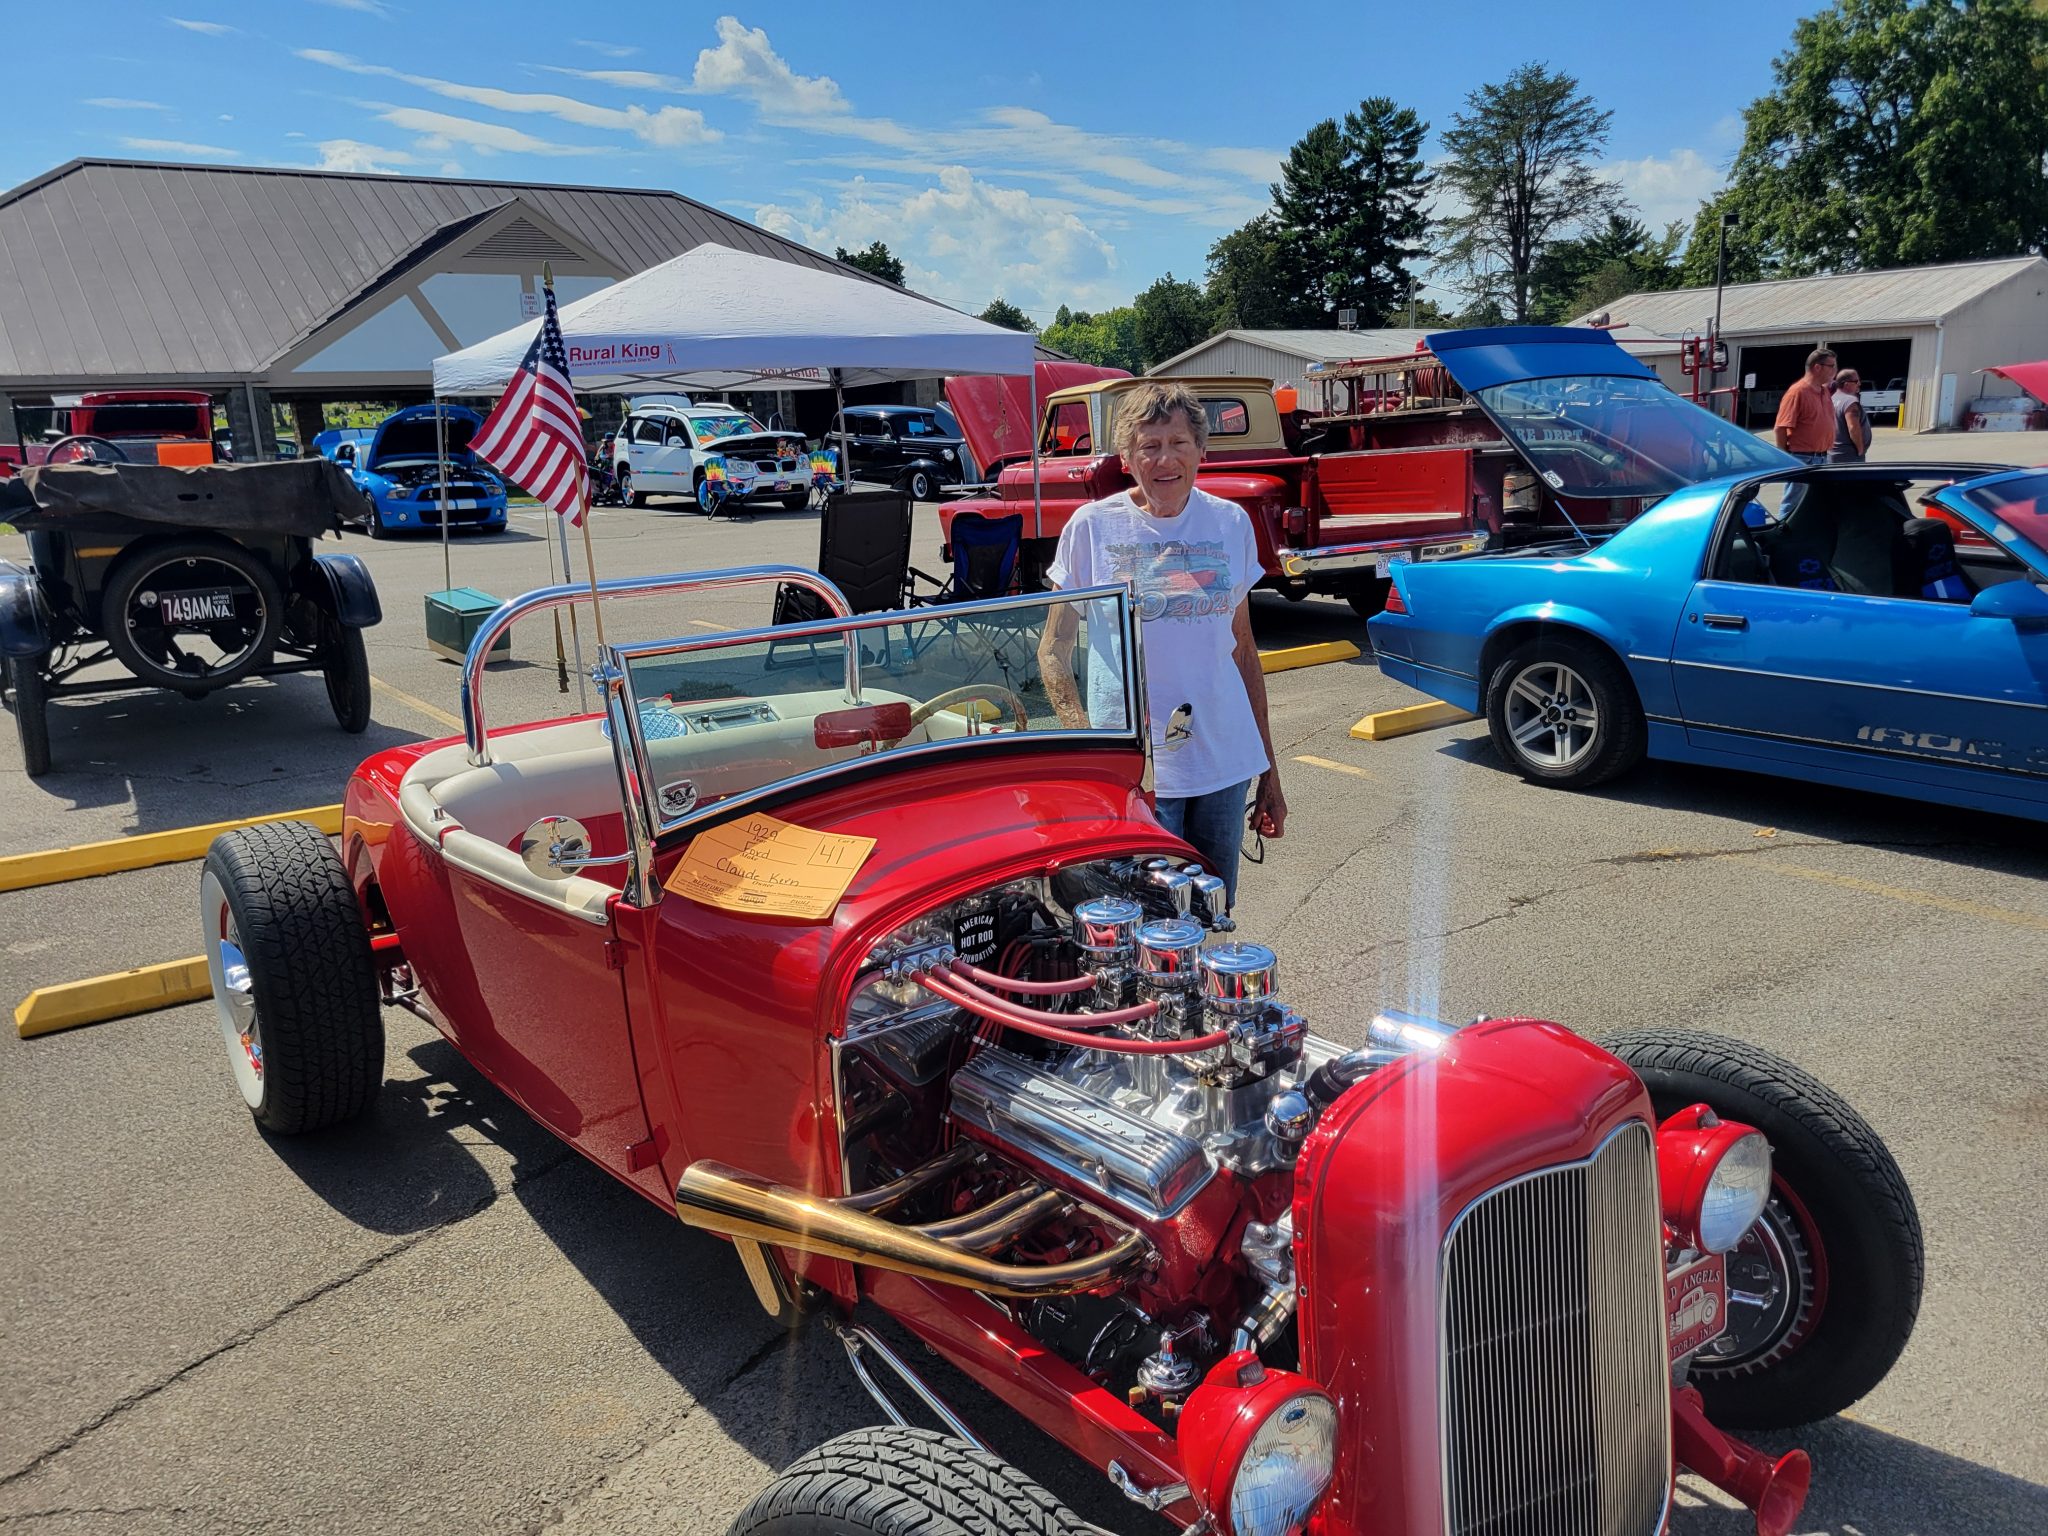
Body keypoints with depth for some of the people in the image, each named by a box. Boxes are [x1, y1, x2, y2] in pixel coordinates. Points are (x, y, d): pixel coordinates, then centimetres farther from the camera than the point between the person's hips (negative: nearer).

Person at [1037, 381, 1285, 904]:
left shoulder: (1231, 523, 6)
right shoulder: (1094, 527, -3)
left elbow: (1244, 650, 12)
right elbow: (1054, 652, 0)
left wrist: (1269, 772, 13)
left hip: (1225, 763, 3)